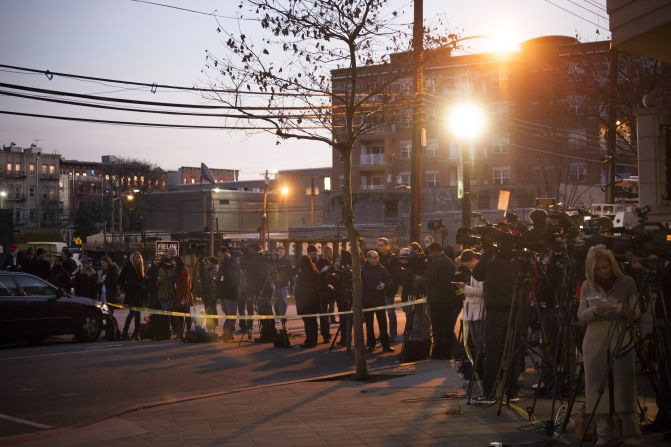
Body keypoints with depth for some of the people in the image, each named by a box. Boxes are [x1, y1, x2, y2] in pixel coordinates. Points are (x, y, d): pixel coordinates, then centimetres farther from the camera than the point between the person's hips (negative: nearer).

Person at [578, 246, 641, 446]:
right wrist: (593, 311, -17)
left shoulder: (627, 283, 0)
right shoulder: (587, 286, 5)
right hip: (595, 344, 2)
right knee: (599, 390, 1)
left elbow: (636, 314, 0)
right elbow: (580, 316, 5)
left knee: (624, 390, -4)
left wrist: (624, 309, -23)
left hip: (622, 342, -2)